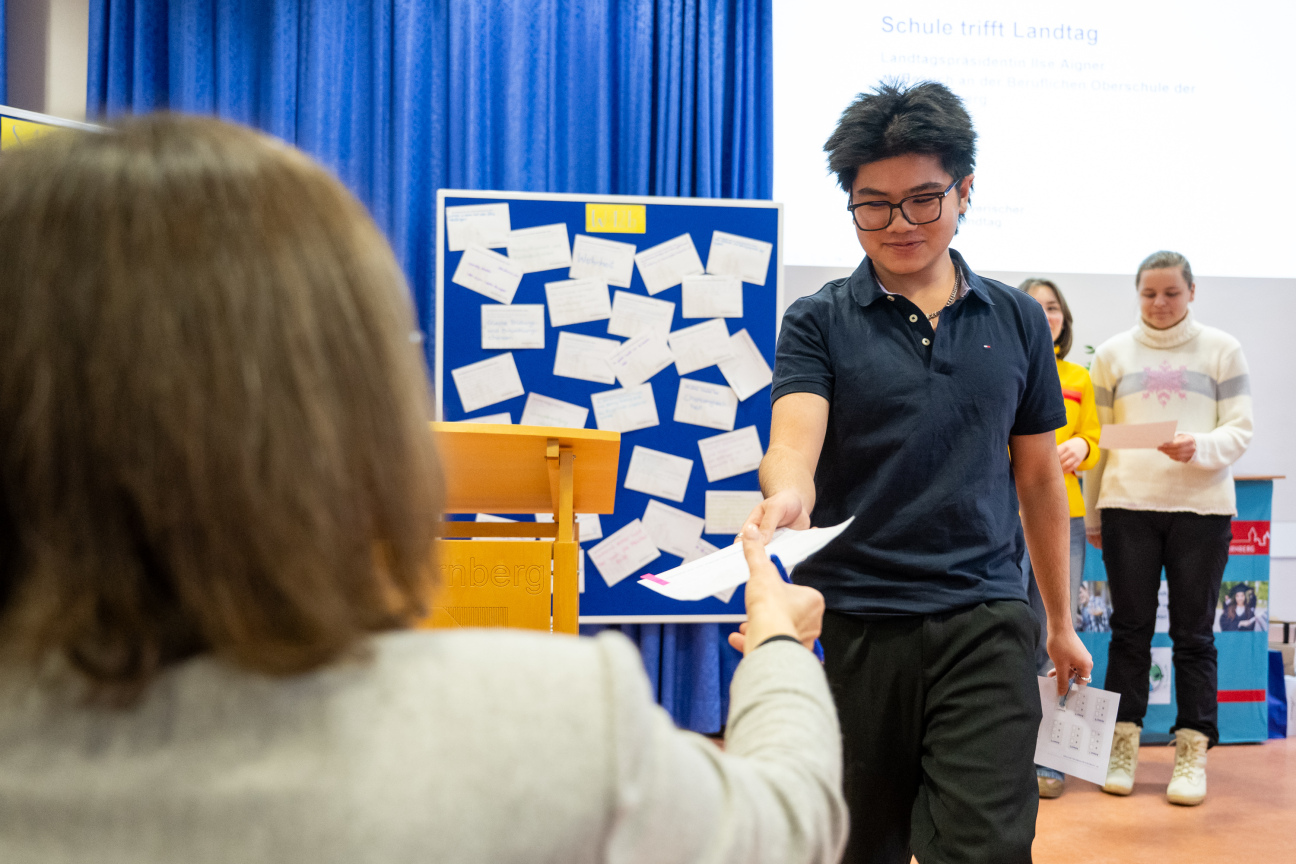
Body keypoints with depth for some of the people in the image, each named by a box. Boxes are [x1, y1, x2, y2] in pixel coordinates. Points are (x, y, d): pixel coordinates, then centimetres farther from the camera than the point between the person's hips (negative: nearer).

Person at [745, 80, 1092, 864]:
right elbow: (794, 440, -14)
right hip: (852, 622, 0)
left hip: (985, 625, 1)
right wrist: (784, 496, -38)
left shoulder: (1017, 321, 9)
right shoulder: (819, 323, 2)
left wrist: (1061, 622, 19)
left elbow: (1038, 479, 16)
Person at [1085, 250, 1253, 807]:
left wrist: (1199, 448, -18)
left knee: (1194, 634, 3)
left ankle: (1192, 752, 9)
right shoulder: (1113, 354, 9)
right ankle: (1123, 745, 13)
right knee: (1130, 630, 5)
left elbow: (1240, 429, 3)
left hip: (1202, 508, -1)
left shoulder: (1221, 350, 7)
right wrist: (1091, 514, 9)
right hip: (1126, 506, 1)